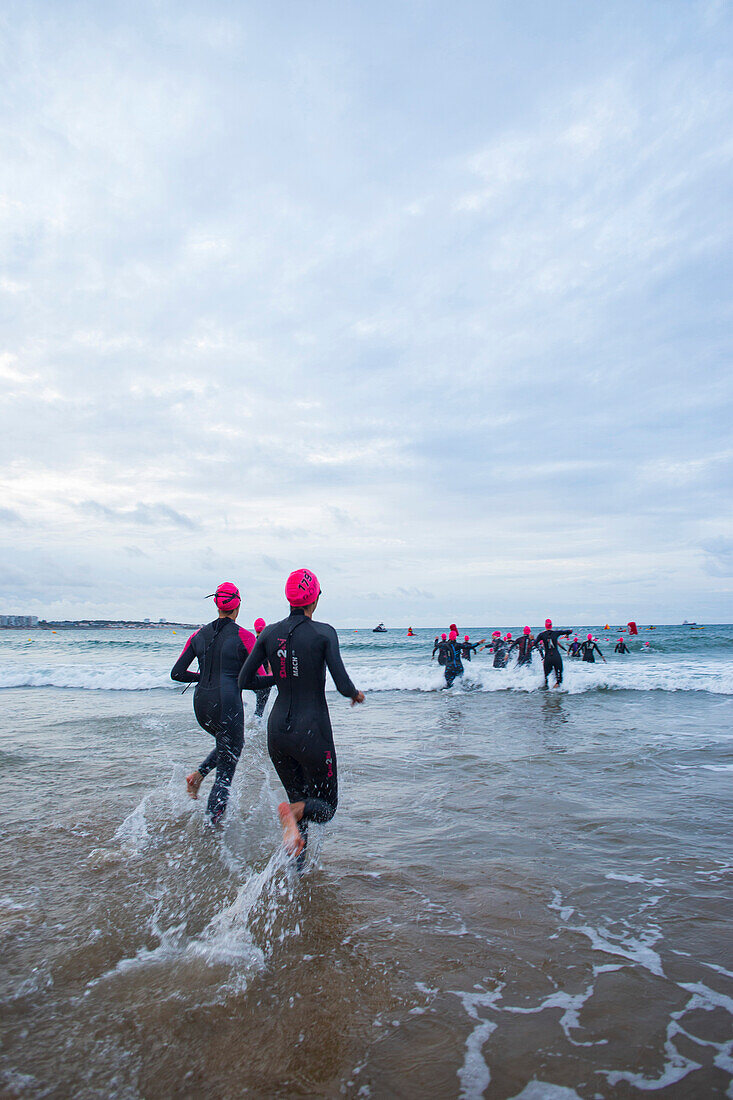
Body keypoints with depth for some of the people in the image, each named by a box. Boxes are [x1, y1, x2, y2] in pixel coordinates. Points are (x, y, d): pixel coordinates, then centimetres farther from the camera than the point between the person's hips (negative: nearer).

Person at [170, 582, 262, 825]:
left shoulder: (199, 634, 5)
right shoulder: (243, 637, -9)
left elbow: (177, 673, 6)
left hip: (201, 705, 6)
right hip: (227, 705, -6)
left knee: (230, 743, 31)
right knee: (225, 771, 7)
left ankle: (198, 775, 14)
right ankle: (212, 824, 7)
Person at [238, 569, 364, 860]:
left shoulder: (270, 632, 0)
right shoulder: (323, 633, -12)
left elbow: (244, 680, 3)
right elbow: (343, 685, -18)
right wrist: (356, 694, 5)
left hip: (278, 731, 5)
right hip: (312, 732, -5)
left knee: (299, 798, 23)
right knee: (325, 806, 13)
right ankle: (293, 811, -19)